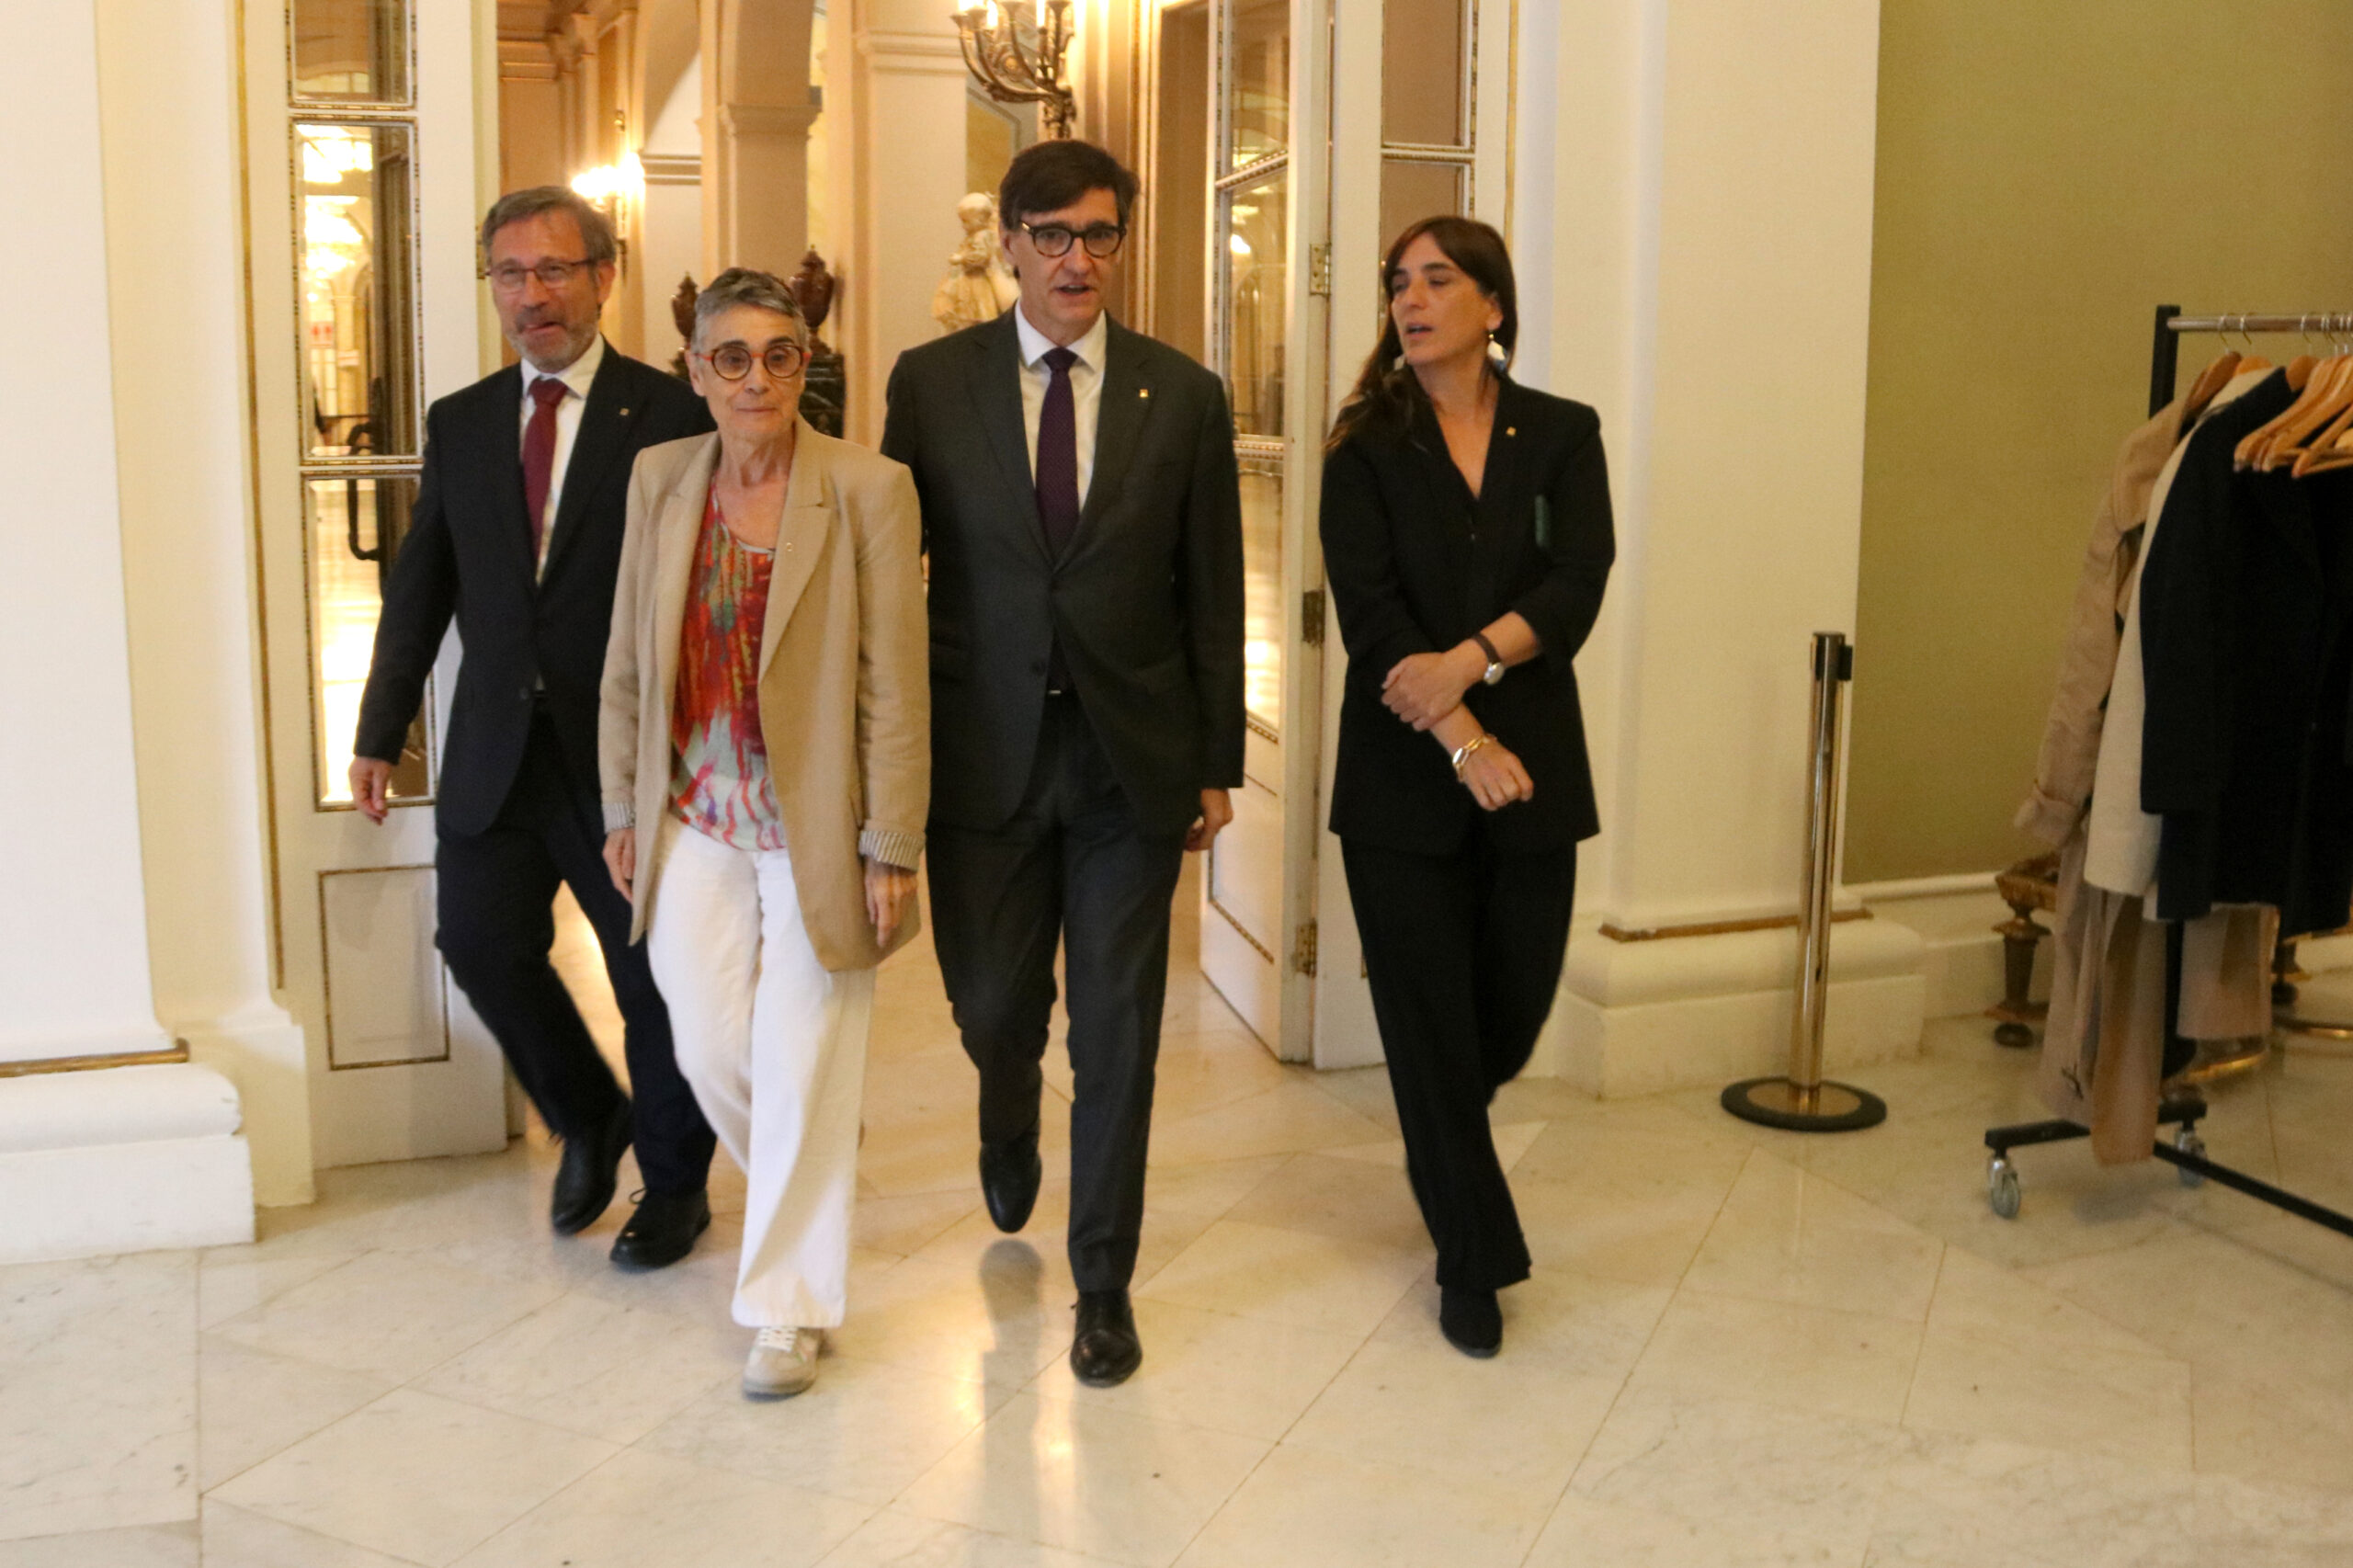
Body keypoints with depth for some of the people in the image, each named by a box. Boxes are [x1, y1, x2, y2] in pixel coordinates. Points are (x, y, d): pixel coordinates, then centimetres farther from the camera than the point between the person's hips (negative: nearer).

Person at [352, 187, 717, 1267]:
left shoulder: (674, 417, -7)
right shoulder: (459, 423, 8)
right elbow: (420, 587, 12)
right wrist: (381, 731, 9)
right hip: (494, 753, 4)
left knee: (652, 978, 6)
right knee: (482, 946, 4)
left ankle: (674, 1185, 29)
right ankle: (589, 1122, 33)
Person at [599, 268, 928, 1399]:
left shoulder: (868, 490, -10)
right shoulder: (661, 479, 3)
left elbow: (895, 684, -10)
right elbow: (628, 660, 10)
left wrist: (891, 847, -11)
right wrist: (623, 810, 11)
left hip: (814, 823, -4)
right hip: (696, 818, 4)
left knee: (801, 1068, 2)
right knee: (712, 1053, 6)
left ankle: (789, 1307, 20)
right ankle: (806, 1183, 40)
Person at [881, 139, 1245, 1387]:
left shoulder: (1183, 396, 1)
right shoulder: (931, 383, 1)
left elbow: (1213, 594, 4)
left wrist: (1218, 764, 3)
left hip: (1133, 762, 0)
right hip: (987, 755, 1)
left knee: (1117, 1035, 4)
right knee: (992, 1007, 13)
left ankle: (1104, 1284, 21)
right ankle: (1011, 1129, 50)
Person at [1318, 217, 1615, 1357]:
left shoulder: (1561, 436, 6)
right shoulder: (1367, 449, 1)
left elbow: (1576, 589, -7)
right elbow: (1367, 612, -10)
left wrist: (1471, 658, -22)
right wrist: (1461, 740, -19)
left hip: (1532, 762, 2)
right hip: (1403, 774, -1)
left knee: (1516, 1003, 9)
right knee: (1429, 1016, 2)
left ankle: (1441, 1143, 44)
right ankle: (1473, 1263, 19)